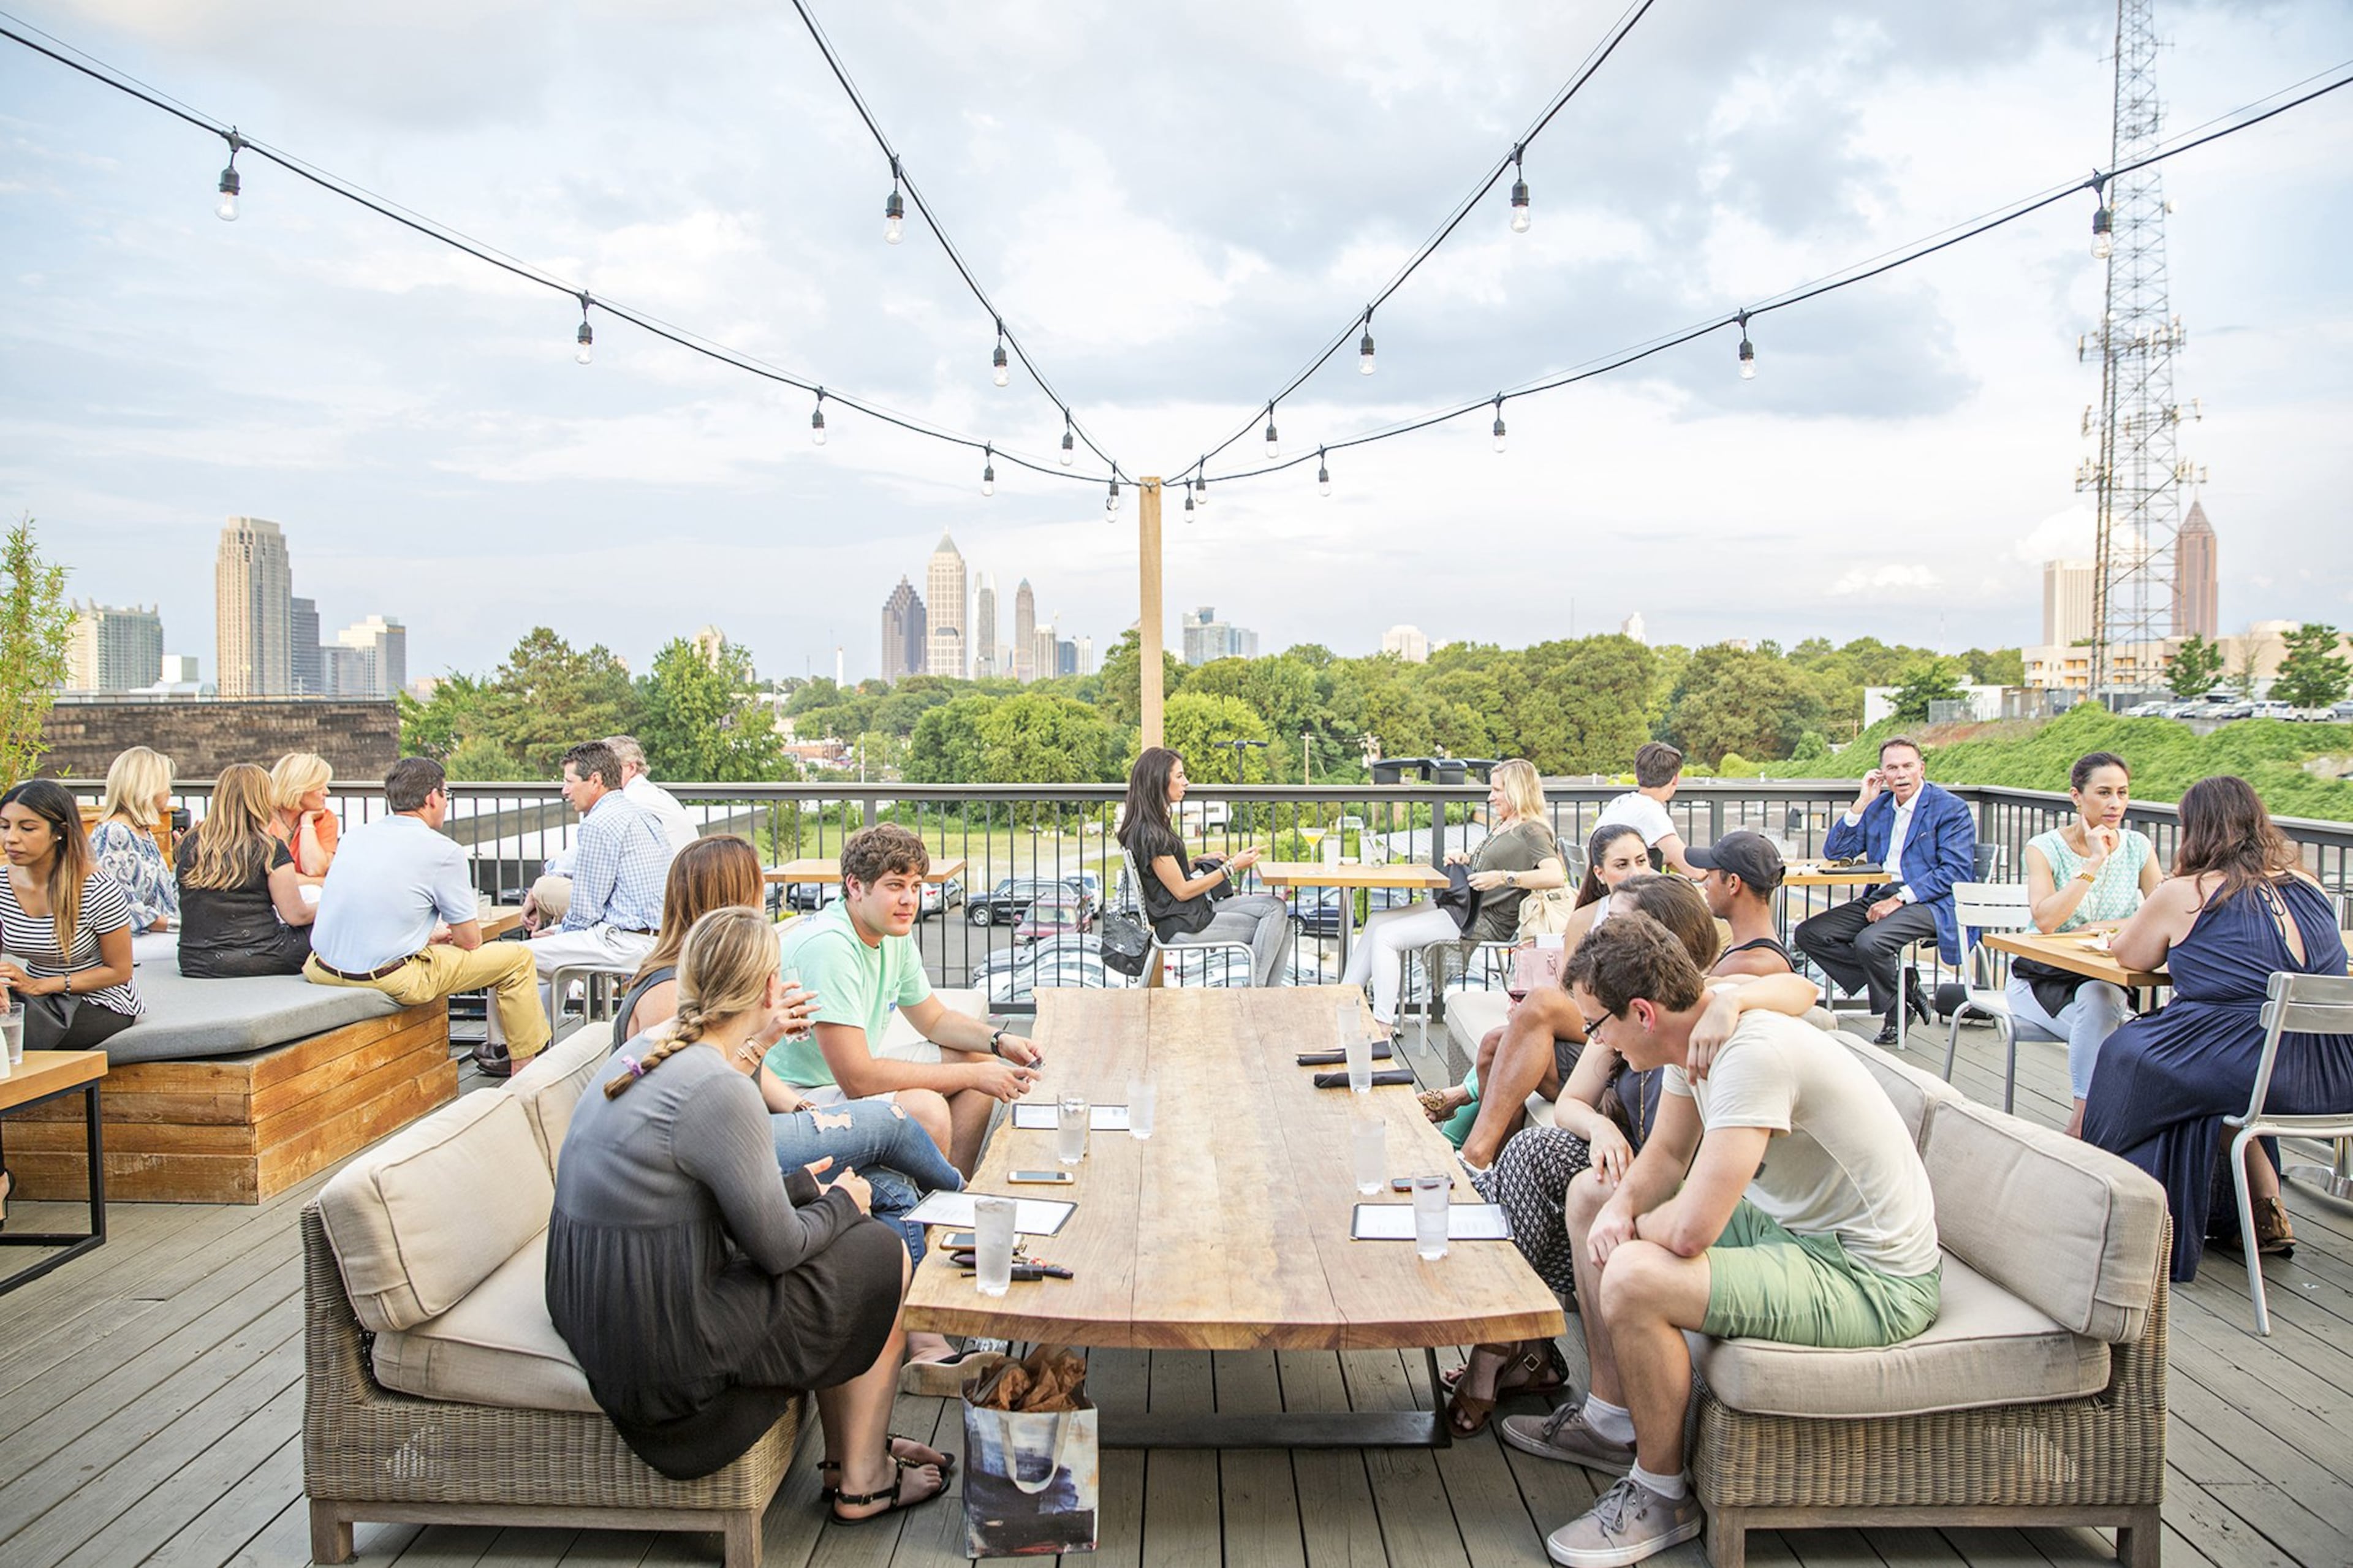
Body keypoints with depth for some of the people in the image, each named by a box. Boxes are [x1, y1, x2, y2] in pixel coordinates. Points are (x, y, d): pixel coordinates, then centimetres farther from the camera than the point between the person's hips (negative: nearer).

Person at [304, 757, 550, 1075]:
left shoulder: (356, 835, 9)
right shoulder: (443, 852, -9)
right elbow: (470, 942, -3)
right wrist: (441, 936, 19)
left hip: (323, 972, 7)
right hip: (389, 979, -7)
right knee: (517, 957, 5)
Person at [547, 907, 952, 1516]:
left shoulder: (647, 1053, 4)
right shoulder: (719, 1091, -24)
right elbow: (777, 1247, -16)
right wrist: (842, 1203, 3)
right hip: (665, 1367, -9)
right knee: (883, 1258, 7)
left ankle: (849, 1450, 33)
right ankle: (862, 1482, 22)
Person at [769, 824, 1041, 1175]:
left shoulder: (896, 935, 2)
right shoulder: (828, 946, -27)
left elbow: (935, 1019, 17)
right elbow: (858, 1080, -30)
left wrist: (999, 1041, -3)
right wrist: (974, 1075, -24)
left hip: (856, 1076, 10)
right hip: (799, 1099, -10)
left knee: (982, 1059, 7)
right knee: (925, 1109, -31)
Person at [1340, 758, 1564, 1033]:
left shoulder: (1532, 832, -11)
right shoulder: (1502, 825, 18)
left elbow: (1557, 877, -27)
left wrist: (1503, 877, -31)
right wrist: (1466, 859, 11)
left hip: (1485, 922, -10)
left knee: (1385, 937, -17)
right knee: (1377, 923, 2)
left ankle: (1383, 1024, -14)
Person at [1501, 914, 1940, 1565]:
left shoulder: (1752, 1053, -31)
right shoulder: (1690, 1038, -2)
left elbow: (1690, 1230, -35)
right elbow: (1666, 1155, 14)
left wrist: (1636, 1227, -12)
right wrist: (1620, 1207, -8)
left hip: (1871, 1279, -10)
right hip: (1787, 1223, 10)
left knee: (1633, 1279, -30)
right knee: (1590, 1193, 14)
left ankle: (1662, 1496, -4)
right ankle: (1613, 1419, 24)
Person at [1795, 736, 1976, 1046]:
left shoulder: (1951, 808, -3)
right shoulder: (1878, 806, 16)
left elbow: (1955, 871, -14)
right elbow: (1833, 851, 13)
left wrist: (1899, 899, -22)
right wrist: (1862, 803, 2)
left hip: (1928, 902, -7)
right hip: (1879, 897, 7)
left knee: (1869, 942, -33)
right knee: (1809, 935, -9)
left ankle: (1896, 1013, -4)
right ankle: (1900, 980, -3)